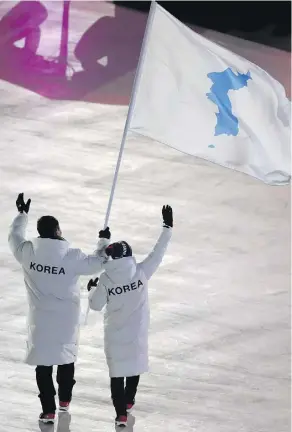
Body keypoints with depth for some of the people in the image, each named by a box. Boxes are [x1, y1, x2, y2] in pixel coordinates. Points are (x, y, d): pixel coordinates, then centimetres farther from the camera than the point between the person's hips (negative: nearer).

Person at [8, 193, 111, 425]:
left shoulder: (28, 252, -13)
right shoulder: (72, 257, -19)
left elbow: (14, 237, 9)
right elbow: (97, 263, -5)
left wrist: (22, 215, 23)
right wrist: (104, 242, 13)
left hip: (40, 320, 1)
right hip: (67, 319, -1)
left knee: (43, 361, 9)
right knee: (67, 355, 22)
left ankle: (49, 410, 10)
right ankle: (65, 401, 34)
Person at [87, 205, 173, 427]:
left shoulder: (105, 280, -18)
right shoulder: (141, 272, -16)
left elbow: (96, 305, -6)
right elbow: (158, 253, -8)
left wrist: (92, 289, 15)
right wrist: (168, 227, -2)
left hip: (115, 334, -2)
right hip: (137, 333, 2)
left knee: (117, 371, 7)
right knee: (135, 366, 24)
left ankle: (121, 413, 6)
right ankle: (128, 403, 39)